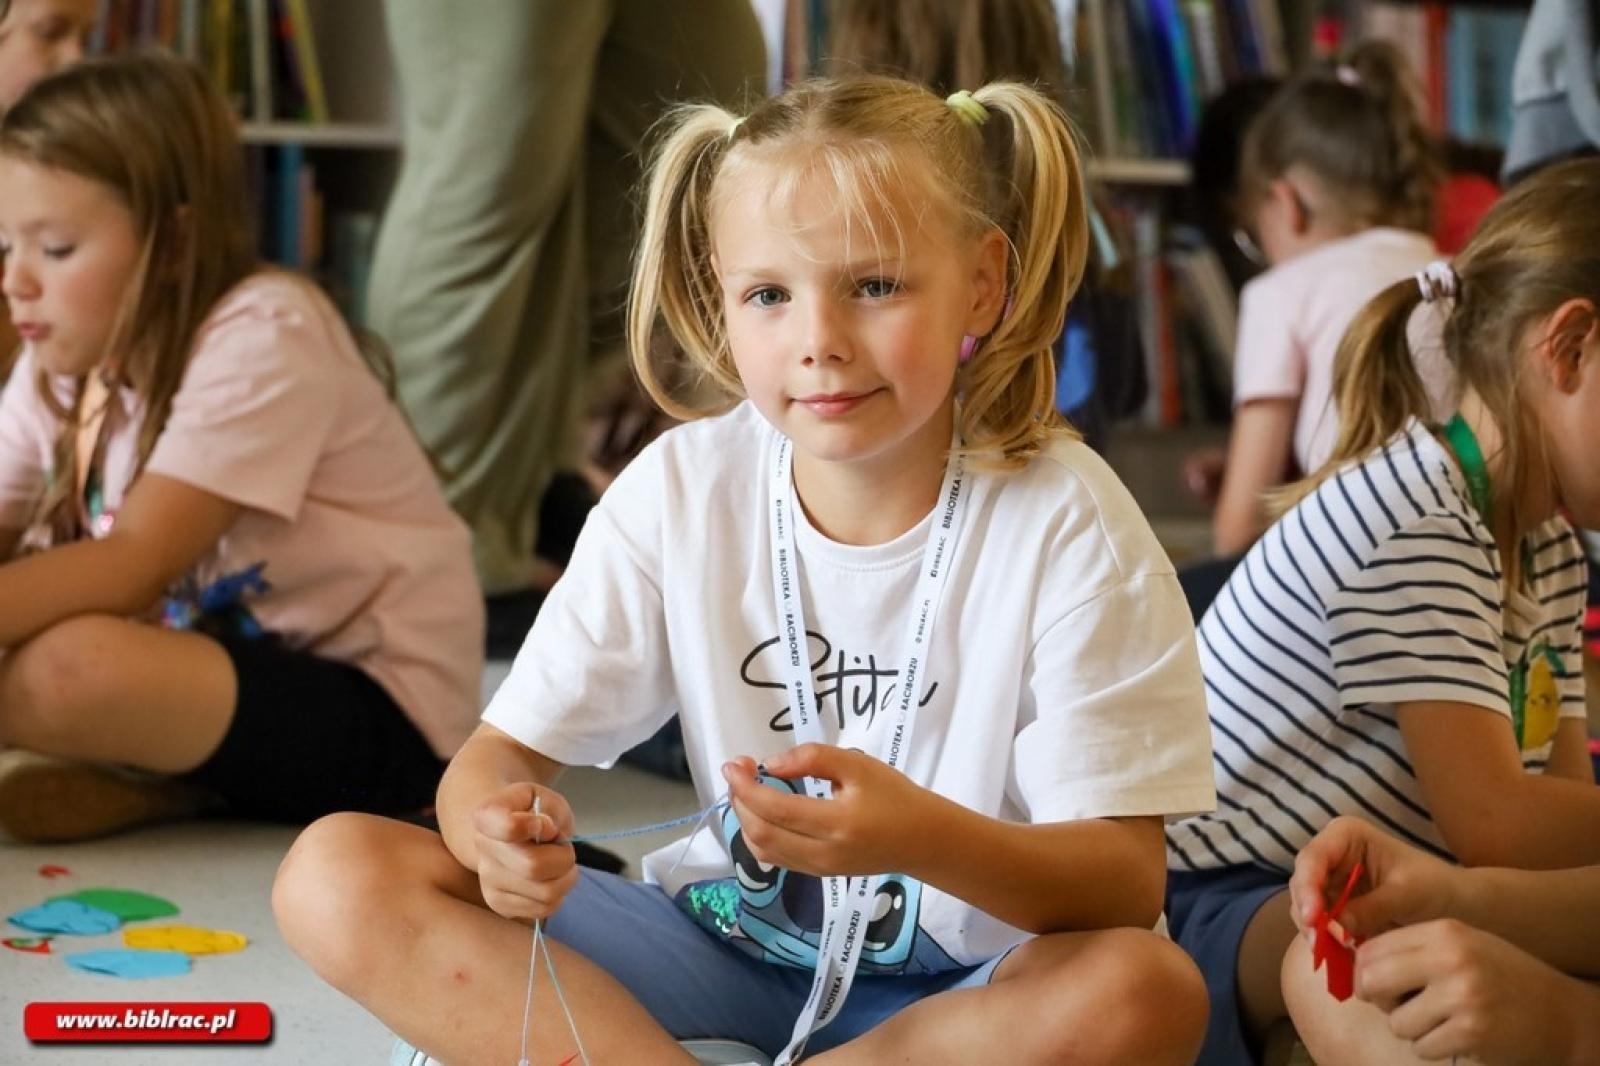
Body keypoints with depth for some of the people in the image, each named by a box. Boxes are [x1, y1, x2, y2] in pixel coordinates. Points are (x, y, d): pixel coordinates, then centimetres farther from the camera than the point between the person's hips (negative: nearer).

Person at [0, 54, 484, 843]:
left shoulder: (262, 339, -20)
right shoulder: (64, 365, 6)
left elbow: (133, 565, -27)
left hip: (380, 714, -9)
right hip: (220, 660, 9)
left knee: (69, 670, -32)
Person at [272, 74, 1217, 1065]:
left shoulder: (1064, 523, -15)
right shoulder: (679, 491, -6)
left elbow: (1128, 881, -18)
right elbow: (505, 752, -5)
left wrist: (924, 837, -39)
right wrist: (497, 831, -30)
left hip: (968, 986, -2)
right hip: (723, 946, 2)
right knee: (337, 875, -13)